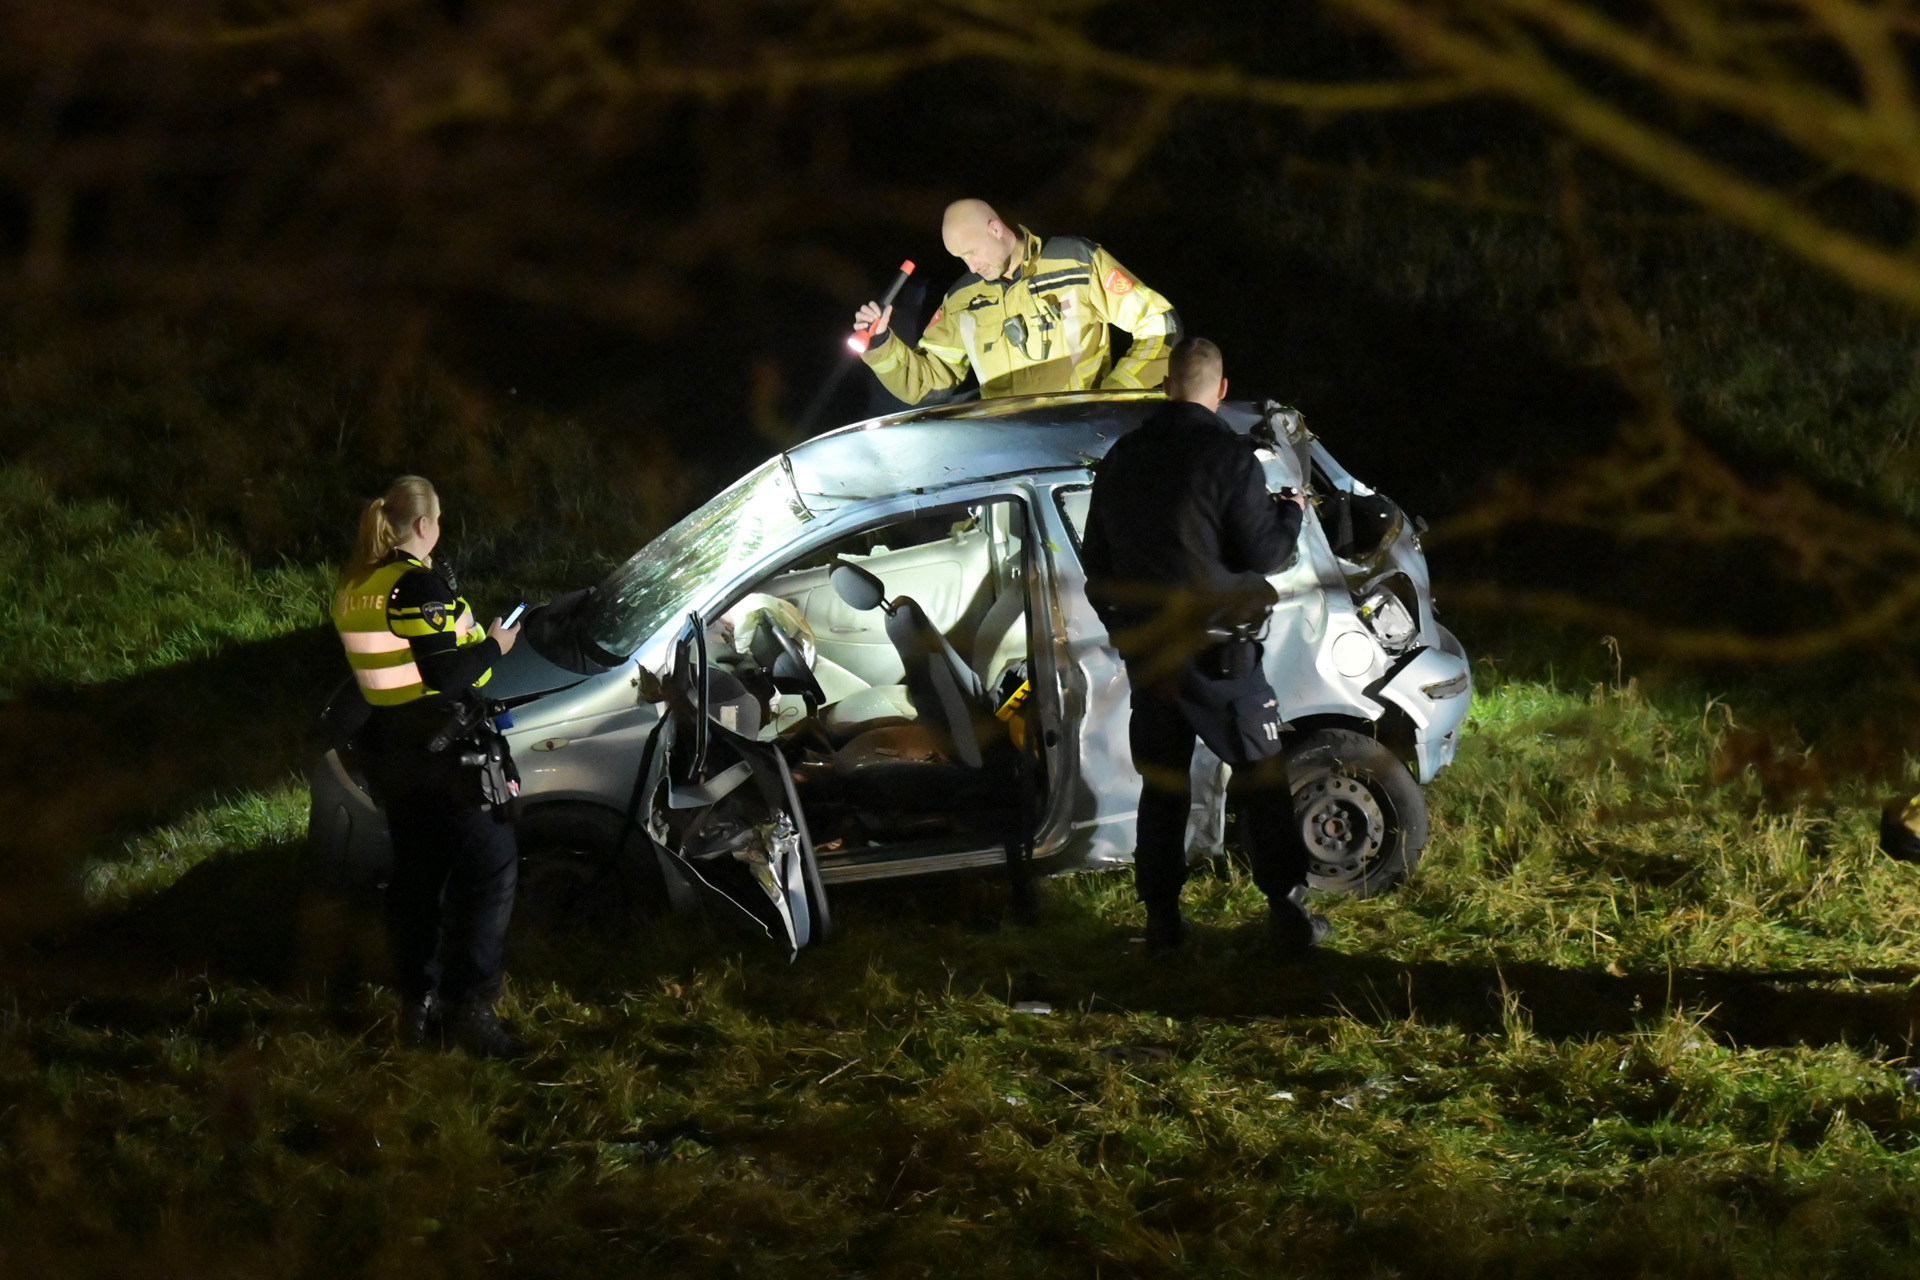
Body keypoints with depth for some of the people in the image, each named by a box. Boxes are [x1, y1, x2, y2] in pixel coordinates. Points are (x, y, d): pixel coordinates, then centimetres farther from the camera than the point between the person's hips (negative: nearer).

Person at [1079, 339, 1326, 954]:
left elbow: (1095, 557, 16)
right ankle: (1287, 909, 0)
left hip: (1144, 645, 5)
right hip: (1213, 644, -5)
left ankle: (1161, 915, 11)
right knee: (1261, 777, 3)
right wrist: (1292, 512, 9)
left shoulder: (1121, 458, 7)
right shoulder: (1228, 457, -13)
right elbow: (1261, 553, -10)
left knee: (1161, 780, 12)